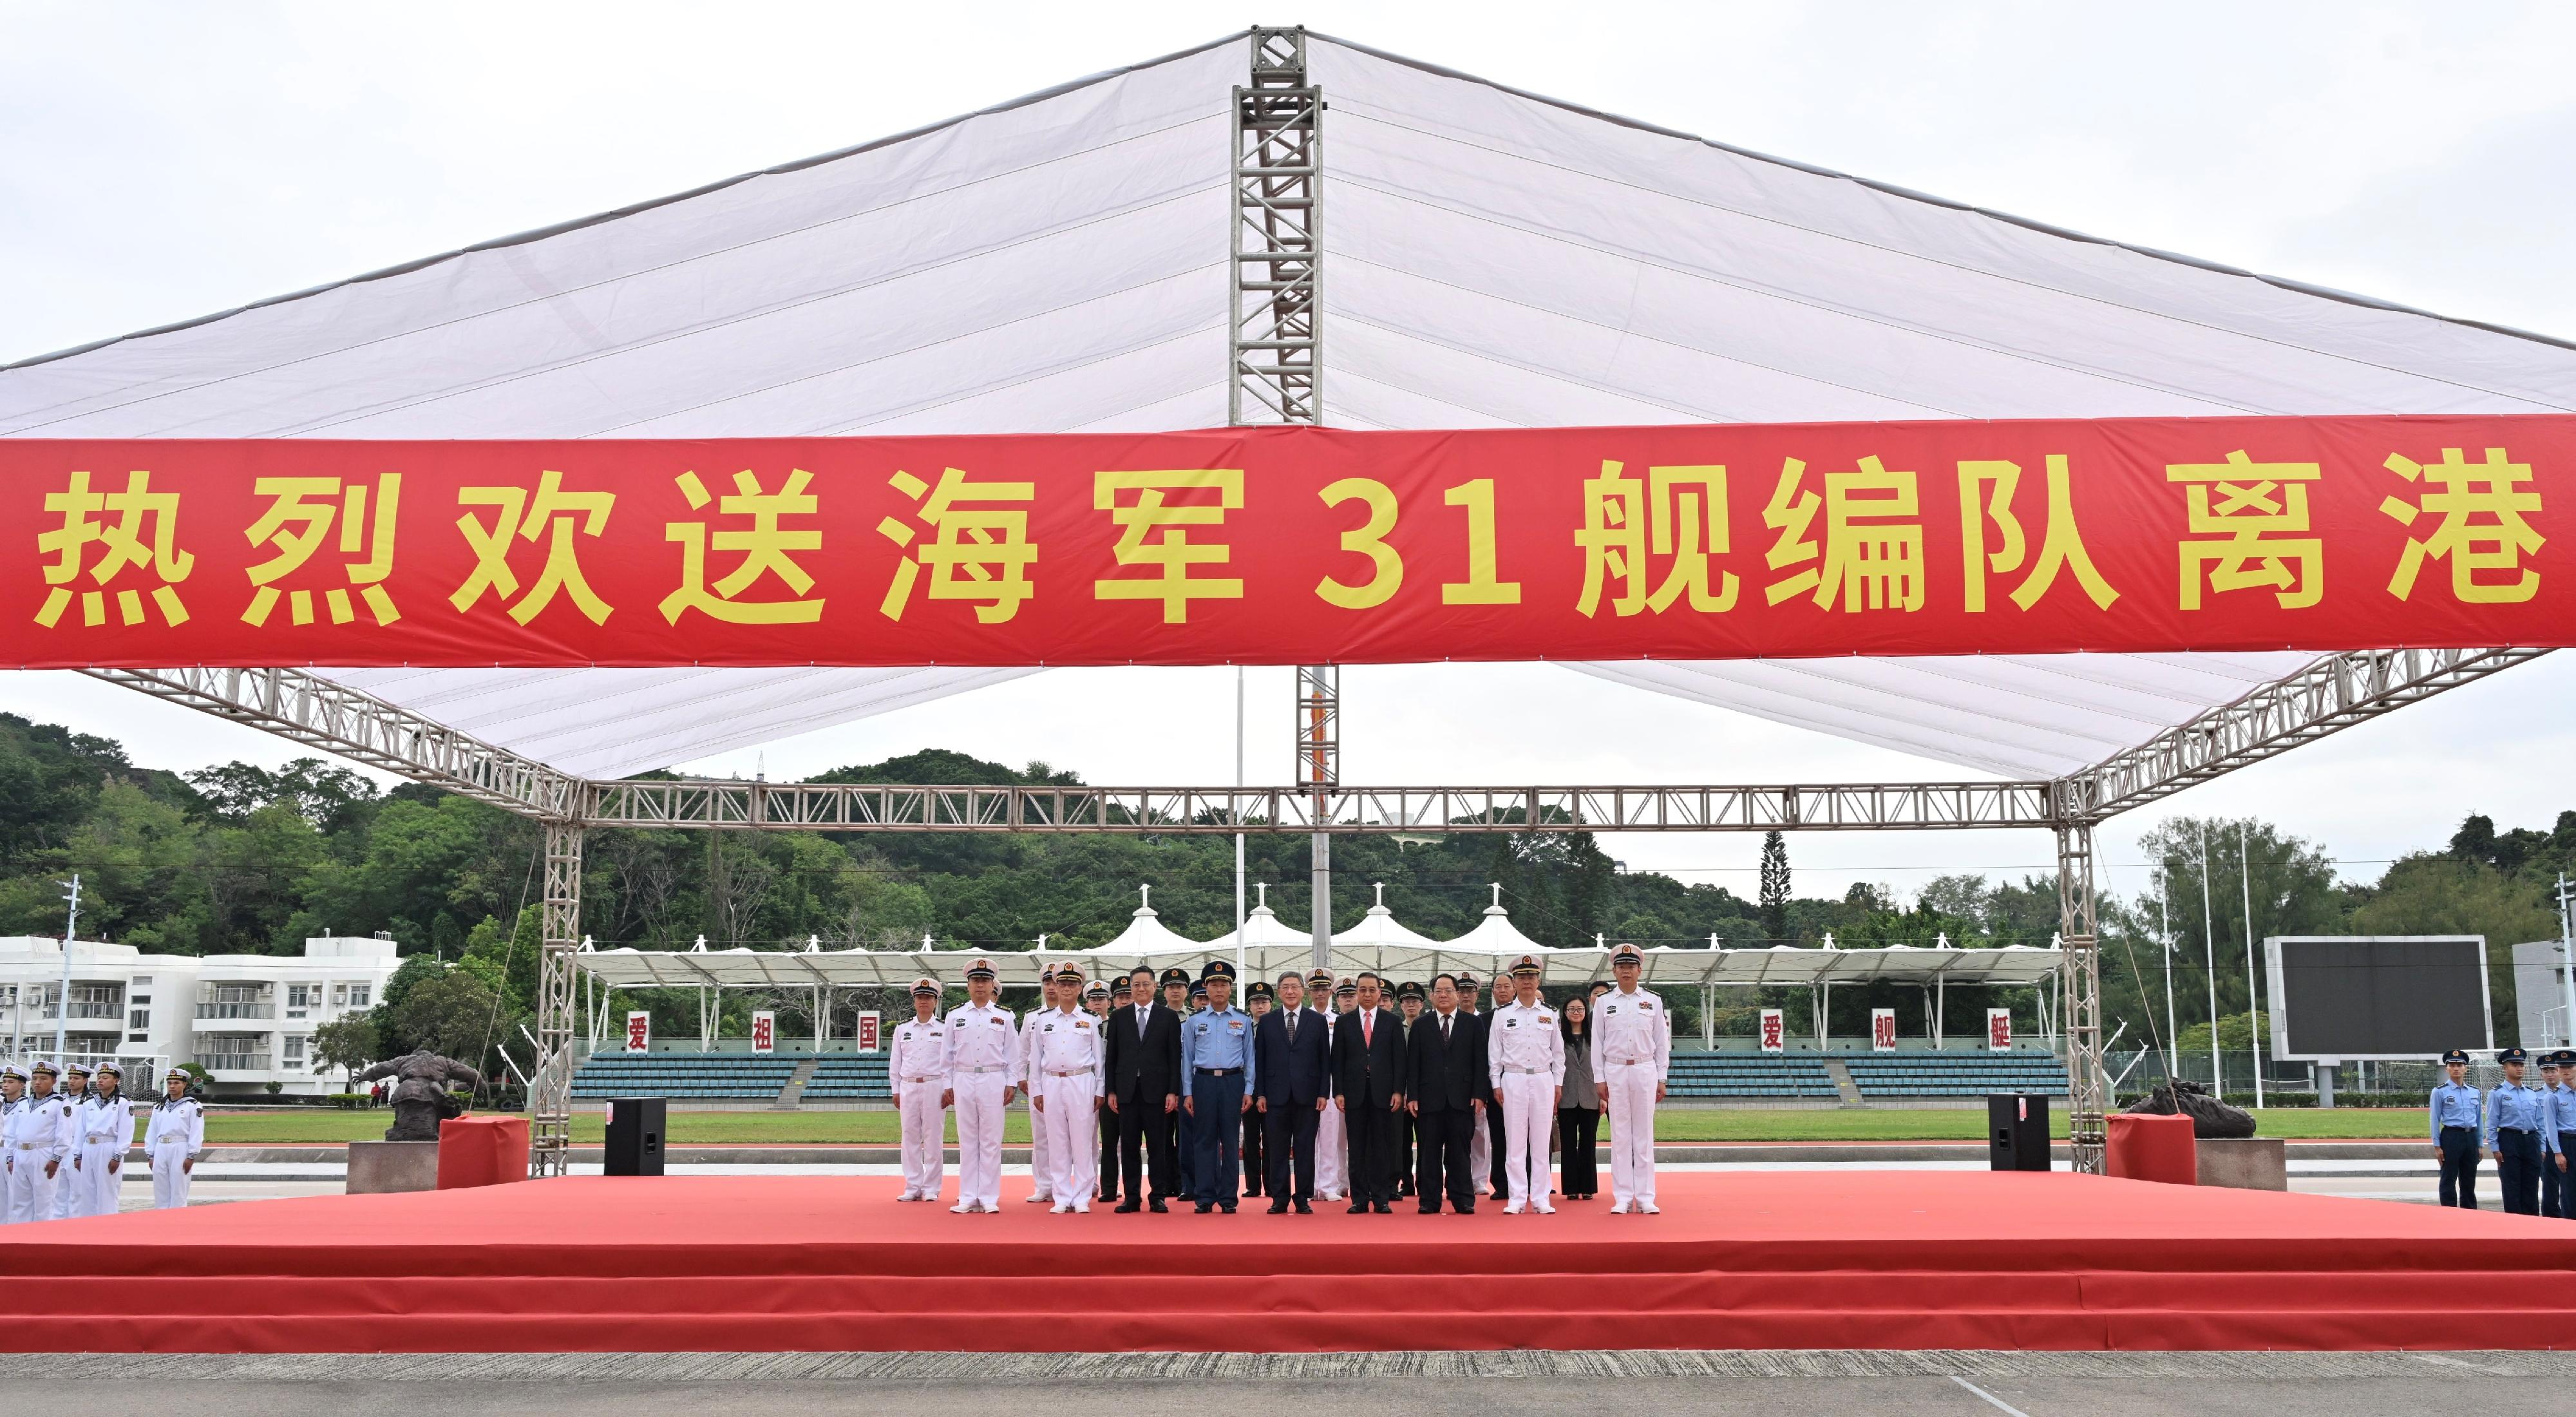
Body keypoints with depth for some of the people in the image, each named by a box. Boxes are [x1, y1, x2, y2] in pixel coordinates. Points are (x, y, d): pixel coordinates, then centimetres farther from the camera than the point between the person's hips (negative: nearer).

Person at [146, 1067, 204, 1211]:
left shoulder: (192, 1106, -1)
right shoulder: (159, 1107, 14)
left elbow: (196, 1133, -5)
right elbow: (151, 1132, 15)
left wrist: (191, 1157, -10)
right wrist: (151, 1156, 10)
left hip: (180, 1151, -5)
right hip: (161, 1150, 5)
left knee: (178, 1193, -3)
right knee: (160, 1193, 8)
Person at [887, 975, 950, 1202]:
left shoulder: (944, 1028, 4)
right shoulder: (902, 1028, 11)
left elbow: (948, 1061, 1)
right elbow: (895, 1061, 12)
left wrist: (948, 1089, -5)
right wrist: (896, 1091, 8)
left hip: (934, 1086, -2)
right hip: (908, 1087, 3)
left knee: (933, 1137, -1)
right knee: (910, 1137, 3)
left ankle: (932, 1188, 5)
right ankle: (913, 1188, 8)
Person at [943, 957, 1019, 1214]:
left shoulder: (1004, 1016, 6)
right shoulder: (955, 1016, 8)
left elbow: (1013, 1054, 6)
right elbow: (948, 1054, 10)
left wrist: (1011, 1084, 0)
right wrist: (948, 1086, 6)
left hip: (994, 1081, -1)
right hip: (963, 1081, 1)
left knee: (991, 1141, 0)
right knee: (967, 1140, 4)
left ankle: (989, 1198, 4)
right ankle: (968, 1198, 8)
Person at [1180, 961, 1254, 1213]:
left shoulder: (1243, 1021, 7)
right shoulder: (1195, 1022, 7)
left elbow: (1249, 1057, 7)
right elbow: (1187, 1058, 9)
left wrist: (1249, 1091, 1)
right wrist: (1187, 1093, 4)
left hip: (1233, 1082, 0)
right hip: (1204, 1082, 0)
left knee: (1230, 1141, 2)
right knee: (1206, 1140, 2)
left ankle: (1228, 1198, 7)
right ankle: (1205, 1198, 6)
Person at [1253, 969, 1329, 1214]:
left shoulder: (1317, 1021, 6)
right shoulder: (1267, 1021, 8)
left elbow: (1325, 1060, 5)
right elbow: (1259, 1060, 6)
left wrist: (1323, 1093, -2)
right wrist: (1260, 1094, -1)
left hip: (1307, 1094, 0)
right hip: (1276, 1095, 0)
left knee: (1305, 1149, 3)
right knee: (1278, 1150, 3)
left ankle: (1303, 1198, 9)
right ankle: (1280, 1199, 9)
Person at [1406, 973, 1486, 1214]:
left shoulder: (1472, 1024, 8)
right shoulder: (1421, 1026, 9)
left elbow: (1480, 1062, 4)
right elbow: (1412, 1064, 6)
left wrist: (1479, 1094, -5)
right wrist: (1412, 1096, -3)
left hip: (1461, 1098, -1)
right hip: (1429, 1098, 1)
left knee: (1459, 1151, 2)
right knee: (1430, 1151, 2)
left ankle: (1463, 1200, 6)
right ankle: (1429, 1200, 6)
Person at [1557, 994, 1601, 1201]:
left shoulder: (1593, 1037, 8)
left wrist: (1603, 1096, 2)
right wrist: (1553, 1097, -2)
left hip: (1590, 1098, 1)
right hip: (1567, 1099, -1)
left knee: (1588, 1143, 4)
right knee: (1568, 1144, 3)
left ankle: (1588, 1188, 10)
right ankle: (1571, 1188, 8)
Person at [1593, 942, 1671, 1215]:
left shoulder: (1653, 1002, 7)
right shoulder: (1604, 1003, 6)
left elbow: (1662, 1043, 8)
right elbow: (1597, 1043, 6)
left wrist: (1661, 1079, 3)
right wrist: (1599, 1080, 1)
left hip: (1645, 1070, 0)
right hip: (1615, 1072, 0)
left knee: (1644, 1134, 2)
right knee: (1620, 1135, 1)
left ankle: (1645, 1198, 5)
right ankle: (1623, 1198, 4)